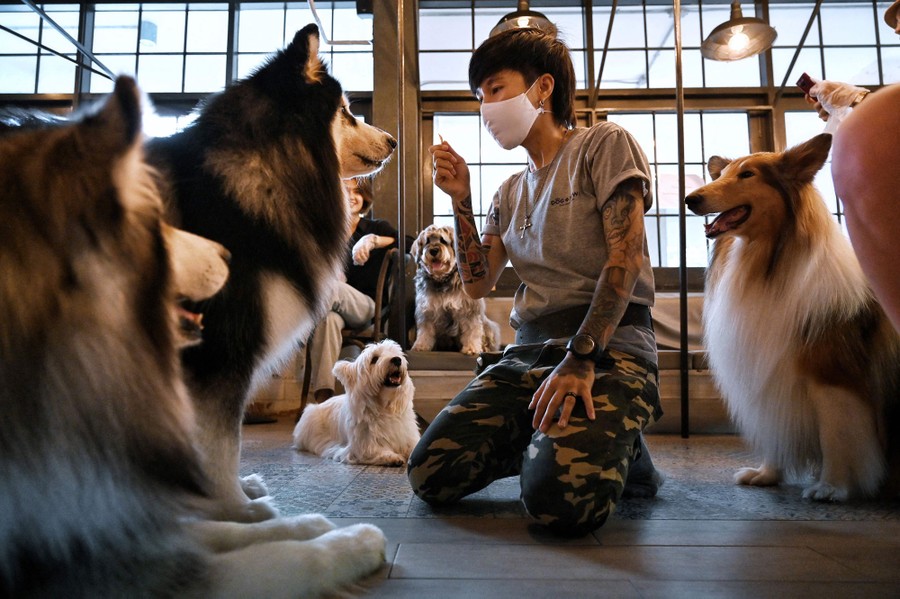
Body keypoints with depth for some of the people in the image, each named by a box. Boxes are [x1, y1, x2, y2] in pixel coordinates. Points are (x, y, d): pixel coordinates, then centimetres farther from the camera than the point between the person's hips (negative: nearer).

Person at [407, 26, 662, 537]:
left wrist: (578, 361, -20)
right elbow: (478, 283, 15)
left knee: (560, 498, -29)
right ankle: (556, 441, 11)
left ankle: (618, 447, 5)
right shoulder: (512, 192, 21)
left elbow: (625, 259, -11)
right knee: (431, 473, -10)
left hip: (609, 345, -6)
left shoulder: (604, 144, 1)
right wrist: (461, 201, 6)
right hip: (529, 350, 6)